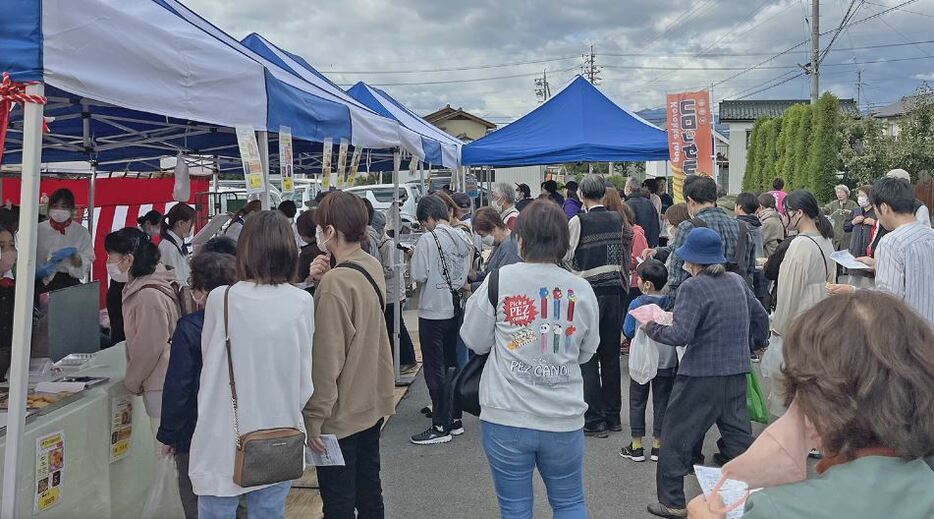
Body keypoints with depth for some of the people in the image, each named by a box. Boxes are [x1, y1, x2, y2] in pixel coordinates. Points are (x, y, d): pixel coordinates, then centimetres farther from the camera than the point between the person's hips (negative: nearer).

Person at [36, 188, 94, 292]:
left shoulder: (82, 233, 6)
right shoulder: (38, 230, 7)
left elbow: (85, 266, 2)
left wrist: (73, 254, -14)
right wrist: (37, 271, -18)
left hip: (69, 284, 0)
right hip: (43, 283, 0)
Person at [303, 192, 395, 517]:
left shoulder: (334, 283, -23)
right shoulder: (373, 266, 1)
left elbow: (326, 360, -22)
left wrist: (314, 419, -14)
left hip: (341, 414, -8)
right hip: (373, 402, 8)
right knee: (369, 491, 21)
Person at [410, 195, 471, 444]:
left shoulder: (428, 240, -16)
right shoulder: (463, 238, 5)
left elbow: (419, 276, -18)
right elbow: (465, 274, 10)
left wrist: (414, 258, 0)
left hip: (433, 311, -7)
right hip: (455, 308, 7)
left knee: (435, 369, 1)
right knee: (451, 365, 17)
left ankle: (441, 426, 7)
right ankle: (454, 419, 26)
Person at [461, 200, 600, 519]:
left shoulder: (499, 281, -10)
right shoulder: (582, 290, -3)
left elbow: (475, 341, -1)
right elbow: (586, 353, 9)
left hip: (506, 419, -2)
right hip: (563, 420, 2)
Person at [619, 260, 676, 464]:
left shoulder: (637, 304, -13)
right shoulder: (672, 303, -5)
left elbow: (628, 332, -8)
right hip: (667, 361, 2)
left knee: (637, 401, 9)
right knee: (661, 401, 11)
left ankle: (636, 446, 13)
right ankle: (657, 445, 16)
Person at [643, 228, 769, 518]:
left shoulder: (693, 287, -15)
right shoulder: (738, 282, 6)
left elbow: (681, 335, -21)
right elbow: (761, 317, 19)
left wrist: (651, 328, -5)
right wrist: (758, 343, 37)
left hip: (701, 376, -7)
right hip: (737, 374, 7)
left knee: (675, 437, 6)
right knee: (738, 435, 16)